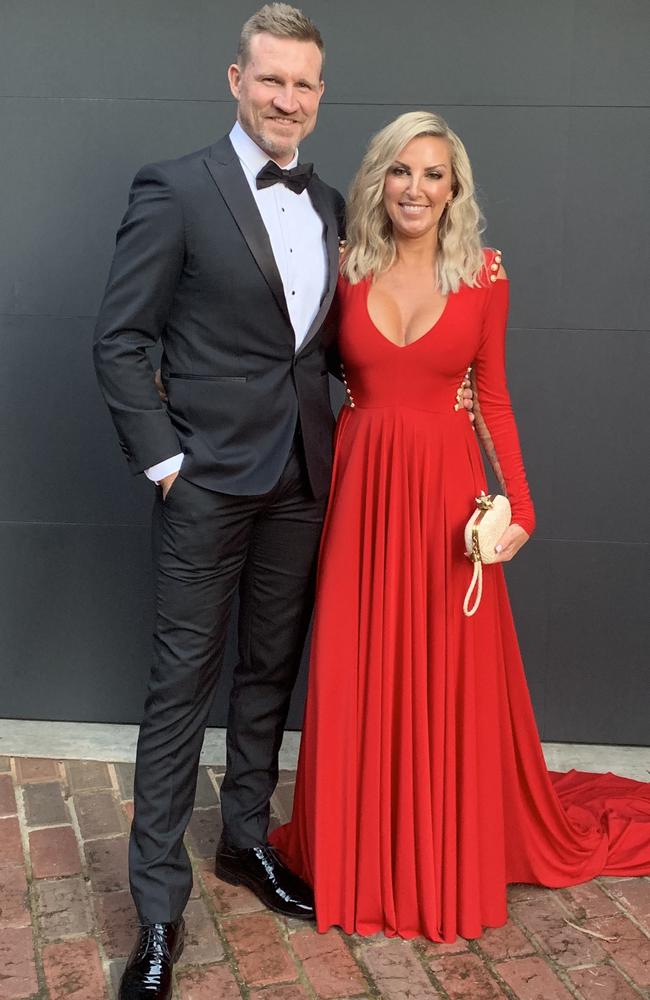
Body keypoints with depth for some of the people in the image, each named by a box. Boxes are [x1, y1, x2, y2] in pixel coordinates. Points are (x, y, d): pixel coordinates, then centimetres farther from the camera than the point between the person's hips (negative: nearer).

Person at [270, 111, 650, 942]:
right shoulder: (347, 269, 2)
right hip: (362, 488, 1)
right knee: (360, 678, 8)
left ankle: (455, 862, 30)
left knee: (454, 679, 7)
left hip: (448, 489, -1)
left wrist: (519, 507, -6)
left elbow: (493, 399, 3)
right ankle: (361, 854, 29)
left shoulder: (483, 276, 0)